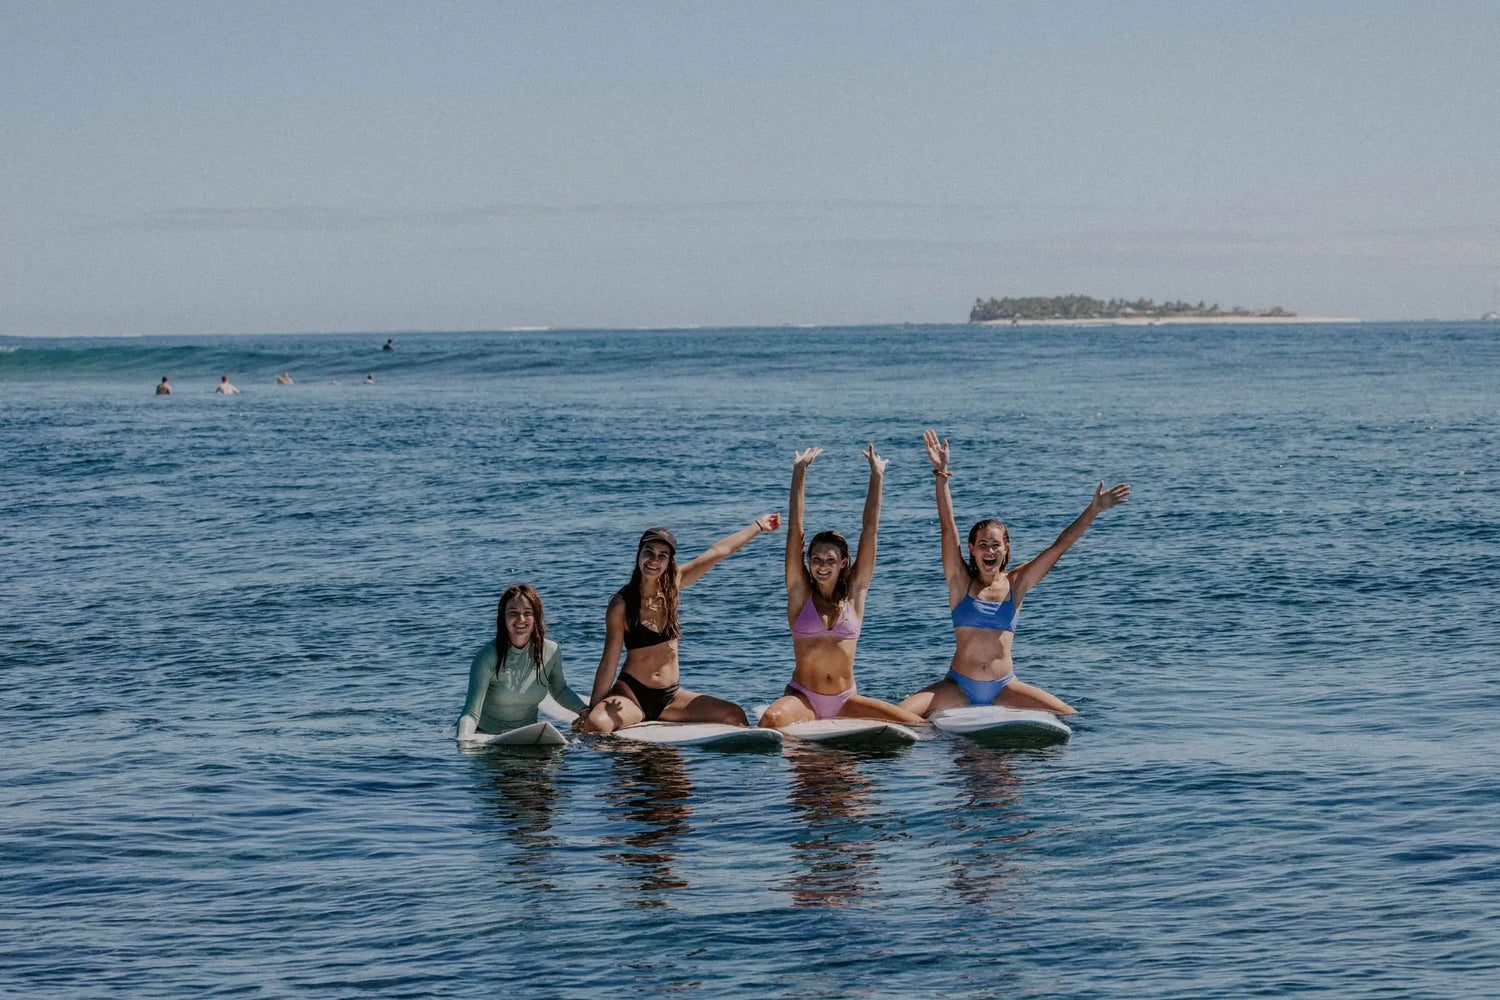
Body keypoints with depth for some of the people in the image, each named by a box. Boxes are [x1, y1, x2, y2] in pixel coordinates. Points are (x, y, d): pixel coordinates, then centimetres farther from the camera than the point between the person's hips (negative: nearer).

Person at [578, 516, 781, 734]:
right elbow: (609, 661, -12)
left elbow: (719, 551, 10)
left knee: (735, 715, -12)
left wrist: (759, 525, 19)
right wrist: (593, 708, -15)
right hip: (631, 693, -5)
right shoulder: (622, 603, -11)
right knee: (595, 725, -34)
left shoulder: (671, 587, 4)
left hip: (671, 696, 5)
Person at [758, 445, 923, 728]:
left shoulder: (854, 592, 6)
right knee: (771, 720, -37)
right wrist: (799, 474, -5)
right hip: (803, 697, -4)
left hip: (846, 701, 4)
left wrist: (877, 477, 0)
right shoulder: (801, 591, 2)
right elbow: (795, 527, -2)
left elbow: (869, 530, 3)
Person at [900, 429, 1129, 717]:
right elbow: (948, 528, -10)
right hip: (958, 687, -2)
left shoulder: (1015, 584, 4)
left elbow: (1059, 546, 1)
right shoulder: (961, 582, -1)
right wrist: (941, 475, -19)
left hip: (1004, 688, 2)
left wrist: (1093, 510, -6)